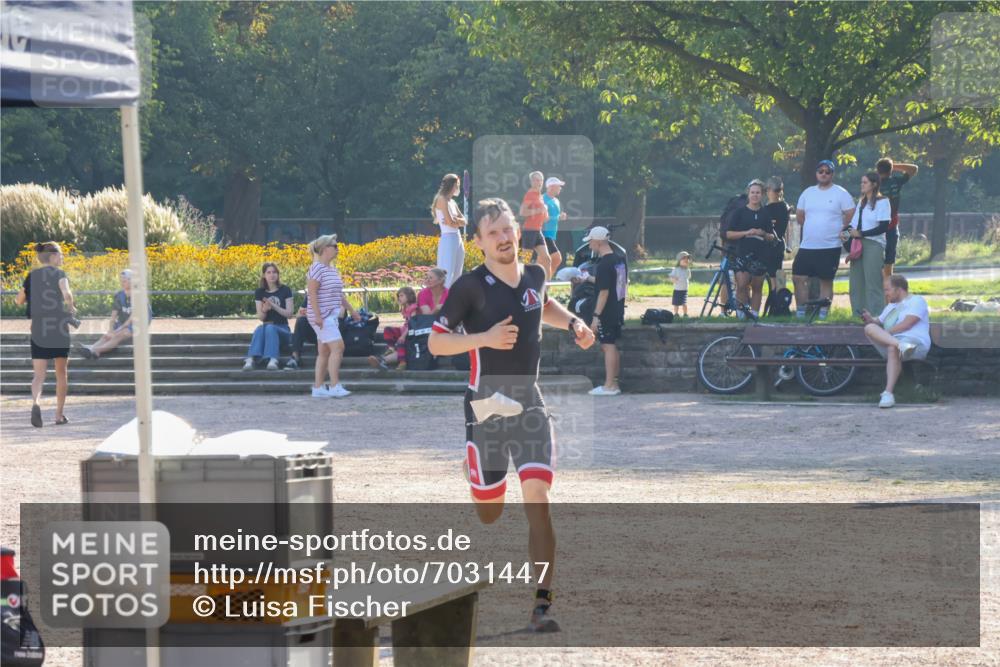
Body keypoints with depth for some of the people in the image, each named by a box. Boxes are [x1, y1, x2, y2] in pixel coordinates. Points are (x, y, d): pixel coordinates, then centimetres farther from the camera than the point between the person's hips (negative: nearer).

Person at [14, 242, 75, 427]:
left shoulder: (31, 276, 8)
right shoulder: (59, 273, -4)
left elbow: (18, 300, 16)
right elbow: (66, 293, -21)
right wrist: (71, 308, -3)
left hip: (38, 331, 2)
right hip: (59, 328, -2)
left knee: (38, 375, -2)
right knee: (62, 373, 15)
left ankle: (36, 403, -32)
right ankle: (59, 415, 19)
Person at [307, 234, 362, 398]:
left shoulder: (332, 269, 16)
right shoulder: (317, 268, -12)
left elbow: (339, 294, 24)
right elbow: (312, 293, -17)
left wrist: (351, 310, 23)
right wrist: (317, 315, -23)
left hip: (332, 316, 9)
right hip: (322, 316, -9)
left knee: (324, 352, 8)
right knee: (337, 347, -15)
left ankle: (318, 387, 10)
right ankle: (335, 386, -17)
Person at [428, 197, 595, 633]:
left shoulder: (534, 276, 6)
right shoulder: (470, 287, -10)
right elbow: (435, 343, -9)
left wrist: (572, 323, 12)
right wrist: (485, 338, -22)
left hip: (529, 405, 3)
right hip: (487, 408, -3)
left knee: (537, 498, -14)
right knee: (490, 512, 4)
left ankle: (542, 603, -16)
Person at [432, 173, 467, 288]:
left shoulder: (452, 202, 16)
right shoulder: (442, 199, -8)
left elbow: (464, 221, 11)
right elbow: (450, 222, -15)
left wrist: (455, 220, -9)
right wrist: (459, 221, 5)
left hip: (458, 239, 9)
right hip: (448, 239, -9)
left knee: (456, 275, 9)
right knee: (447, 275, -12)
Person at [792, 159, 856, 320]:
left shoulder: (840, 193, -2)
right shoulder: (808, 193, 11)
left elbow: (850, 216, -2)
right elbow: (799, 215, 18)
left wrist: (840, 230, 1)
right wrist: (811, 229, 13)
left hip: (830, 246, -4)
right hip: (807, 246, 4)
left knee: (826, 281, 1)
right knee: (798, 277, -1)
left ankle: (823, 313, 4)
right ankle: (800, 311, 7)